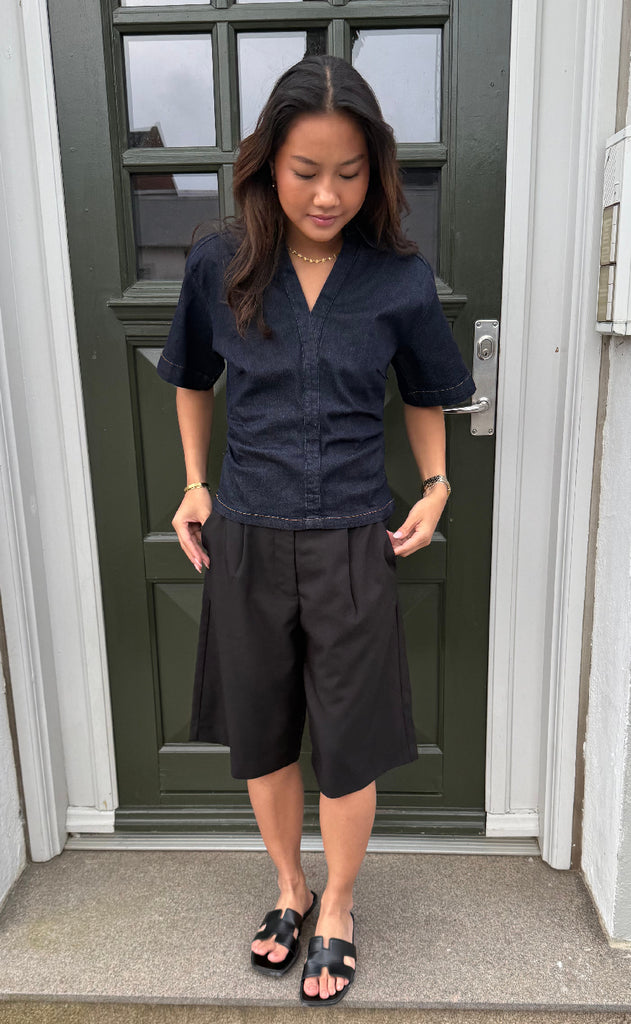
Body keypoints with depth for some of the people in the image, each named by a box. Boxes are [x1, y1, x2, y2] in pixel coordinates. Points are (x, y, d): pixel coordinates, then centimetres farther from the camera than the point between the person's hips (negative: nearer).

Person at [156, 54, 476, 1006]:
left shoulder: (400, 277, -5)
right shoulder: (219, 265, -3)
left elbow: (426, 394, 11)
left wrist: (436, 487, 0)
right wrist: (195, 483, 5)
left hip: (354, 544, -1)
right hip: (245, 540, 2)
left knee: (348, 746, 9)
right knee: (260, 734, 16)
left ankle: (336, 910, 38)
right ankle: (289, 886, 44)